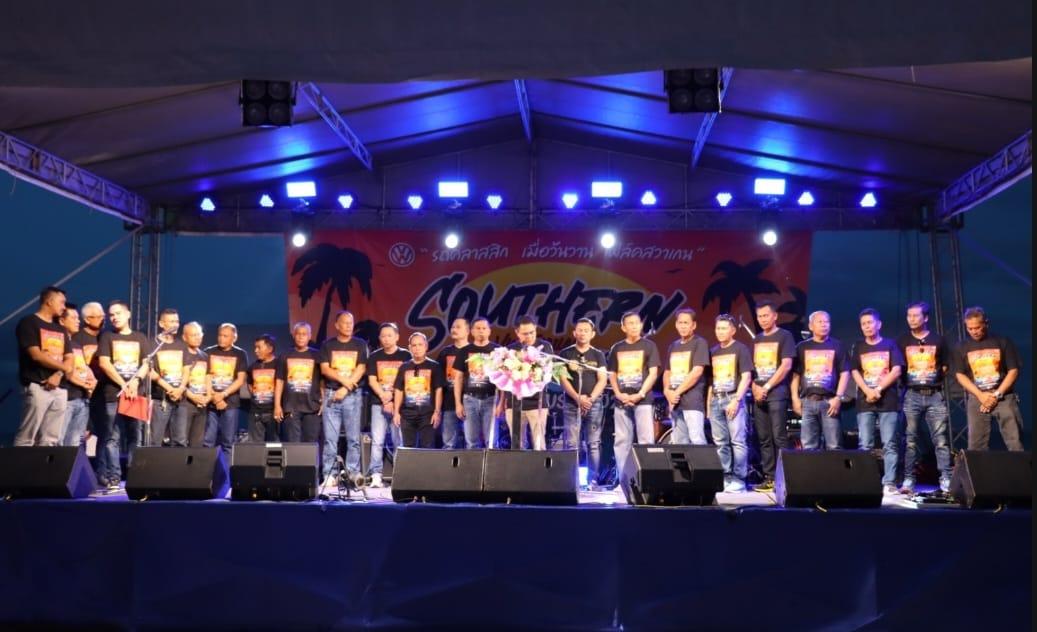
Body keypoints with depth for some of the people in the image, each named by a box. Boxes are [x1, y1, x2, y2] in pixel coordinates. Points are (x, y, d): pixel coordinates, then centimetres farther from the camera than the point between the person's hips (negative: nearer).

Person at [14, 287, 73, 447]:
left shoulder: (60, 330, 20)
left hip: (59, 388, 7)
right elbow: (36, 355, -12)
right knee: (26, 437, -9)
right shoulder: (29, 323, -2)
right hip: (37, 387, -7)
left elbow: (69, 358, 13)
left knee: (51, 439, 4)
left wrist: (58, 375, -7)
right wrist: (64, 368, -4)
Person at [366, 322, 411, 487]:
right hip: (378, 404, 2)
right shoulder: (374, 357, 10)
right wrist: (384, 396, -11)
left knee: (399, 441, -3)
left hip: (399, 404, -2)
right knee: (377, 440, -5)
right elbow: (372, 381, 4)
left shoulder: (405, 356, 4)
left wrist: (394, 401, -7)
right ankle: (375, 475, -4)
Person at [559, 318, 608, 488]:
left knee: (594, 444, 0)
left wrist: (590, 398, -13)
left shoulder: (598, 355, 8)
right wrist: (578, 398, -13)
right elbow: (563, 379, -2)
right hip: (571, 404, -1)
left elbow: (603, 380, 1)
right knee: (571, 444, -4)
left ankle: (593, 480, 4)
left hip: (594, 404, 1)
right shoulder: (565, 354, 5)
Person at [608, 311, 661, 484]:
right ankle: (622, 480, 11)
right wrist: (618, 393, -4)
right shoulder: (617, 348, 12)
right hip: (621, 401, 3)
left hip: (643, 400, -3)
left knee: (646, 440, -7)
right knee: (622, 441, 5)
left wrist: (640, 394, -12)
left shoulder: (649, 346, 3)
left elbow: (653, 373, -2)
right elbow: (612, 375, 13)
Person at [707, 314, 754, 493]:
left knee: (738, 441, -9)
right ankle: (725, 478, 11)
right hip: (716, 400, 6)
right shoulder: (713, 351, 17)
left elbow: (746, 377, -6)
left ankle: (738, 480, -7)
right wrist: (708, 402, 13)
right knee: (720, 443, 5)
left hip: (733, 399, -6)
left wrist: (736, 400, -15)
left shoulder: (740, 349, 0)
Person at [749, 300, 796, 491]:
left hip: (777, 393, -6)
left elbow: (786, 365, -9)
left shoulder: (784, 336, 0)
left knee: (779, 437, -10)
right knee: (763, 438, 4)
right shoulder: (756, 340, 18)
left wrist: (767, 387, -11)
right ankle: (769, 478, 8)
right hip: (758, 395, 6)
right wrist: (755, 387, 0)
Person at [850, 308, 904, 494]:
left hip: (888, 401, -1)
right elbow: (855, 373, 4)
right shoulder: (858, 347, 13)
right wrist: (869, 391, -12)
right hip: (864, 402, 2)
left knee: (890, 444, -4)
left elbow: (896, 371, -2)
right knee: (865, 445, -1)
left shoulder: (890, 345, 7)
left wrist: (879, 389, -11)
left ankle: (889, 483, -3)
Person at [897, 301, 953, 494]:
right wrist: (904, 382, 0)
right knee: (910, 440, -2)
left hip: (935, 394, 0)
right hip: (912, 395, 0)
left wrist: (938, 378, 2)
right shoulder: (902, 341, 9)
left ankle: (946, 480, -4)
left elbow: (945, 367, 14)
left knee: (941, 440, -4)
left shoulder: (938, 340, 9)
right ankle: (908, 480, -1)